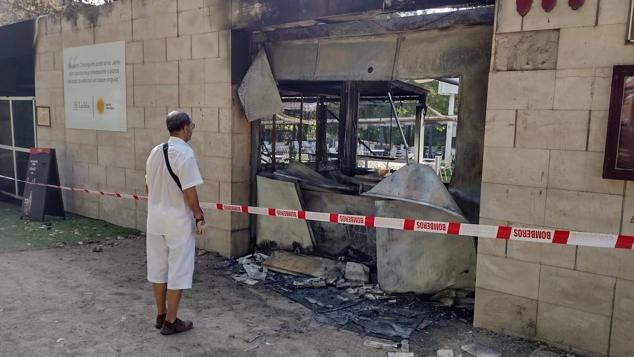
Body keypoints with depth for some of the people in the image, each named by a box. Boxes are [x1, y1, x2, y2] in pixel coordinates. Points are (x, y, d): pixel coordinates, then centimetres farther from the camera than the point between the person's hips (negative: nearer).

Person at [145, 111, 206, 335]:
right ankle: (171, 322, 13)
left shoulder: (155, 151, 6)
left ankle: (161, 315, 30)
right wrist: (199, 217, -9)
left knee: (158, 267, 16)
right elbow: (189, 191, -19)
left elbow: (148, 185, 12)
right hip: (178, 219, -8)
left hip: (155, 217, 8)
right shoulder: (185, 153, -17)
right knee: (178, 270, 4)